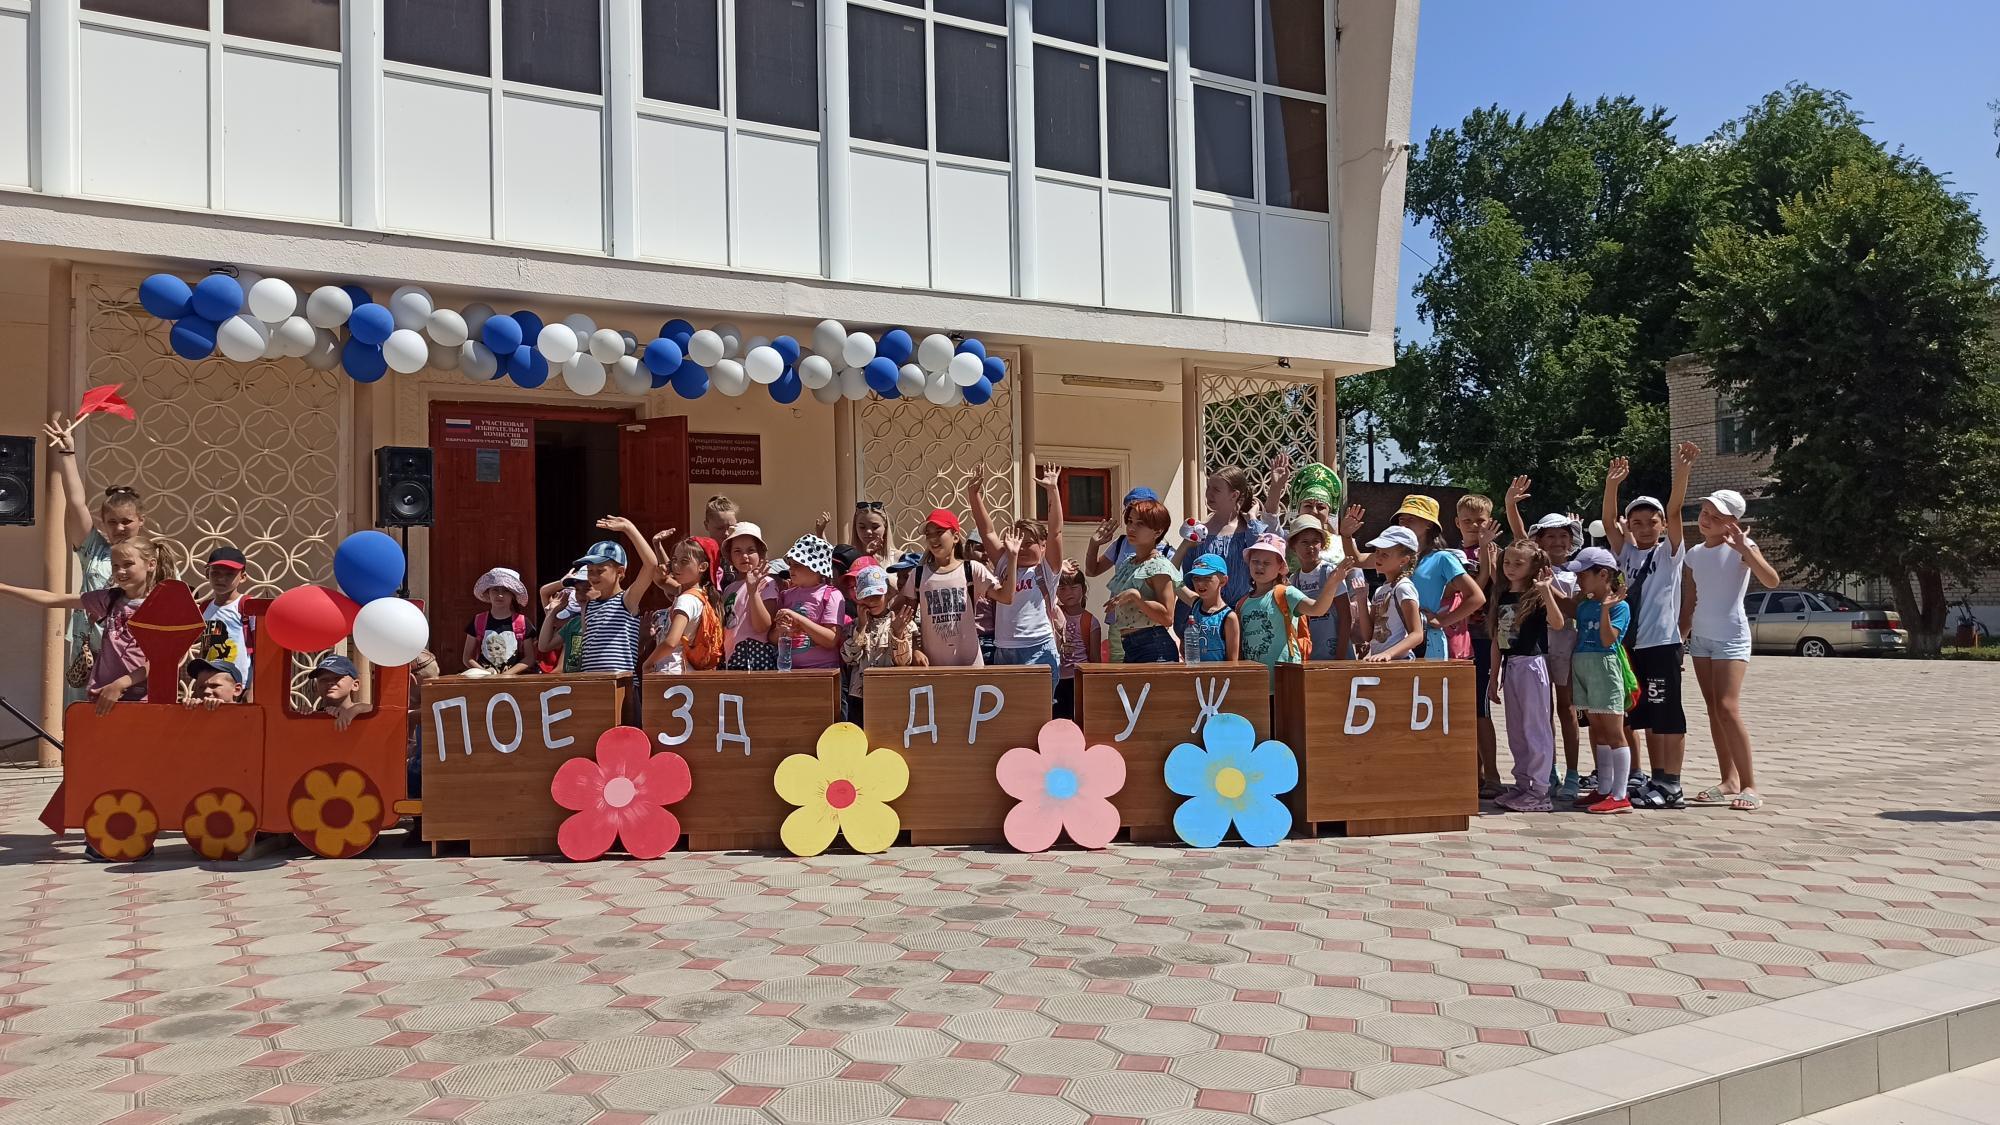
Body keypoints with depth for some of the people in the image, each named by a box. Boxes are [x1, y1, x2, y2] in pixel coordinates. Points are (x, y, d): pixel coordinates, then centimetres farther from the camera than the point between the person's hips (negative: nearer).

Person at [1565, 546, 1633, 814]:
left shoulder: (1619, 606, -8)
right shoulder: (1583, 606, 13)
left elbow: (1608, 640, -18)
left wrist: (1606, 608, -26)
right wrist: (1571, 670, 15)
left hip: (1604, 667, -8)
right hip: (1582, 666, 8)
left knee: (1613, 732, -5)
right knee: (1597, 731, 13)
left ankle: (1620, 796, -3)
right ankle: (1603, 789, 20)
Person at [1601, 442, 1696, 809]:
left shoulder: (1670, 552, 1)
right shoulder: (1626, 554, 12)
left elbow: (1674, 512, -11)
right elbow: (1608, 523, 1)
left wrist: (1682, 471, -23)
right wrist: (1612, 485, -12)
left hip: (1662, 644, -5)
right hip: (1632, 645, 5)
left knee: (1667, 715, -4)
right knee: (1646, 717, 11)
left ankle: (1671, 786, 0)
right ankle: (1657, 780, 19)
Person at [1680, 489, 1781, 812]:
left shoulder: (1741, 547, -7)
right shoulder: (1695, 554, 10)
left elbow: (1772, 581, -23)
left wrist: (1744, 548, -31)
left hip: (1731, 637, -7)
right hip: (1700, 637, 7)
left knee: (1727, 708, -17)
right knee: (1713, 710, 8)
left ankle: (1749, 785, -12)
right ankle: (1729, 780, 16)